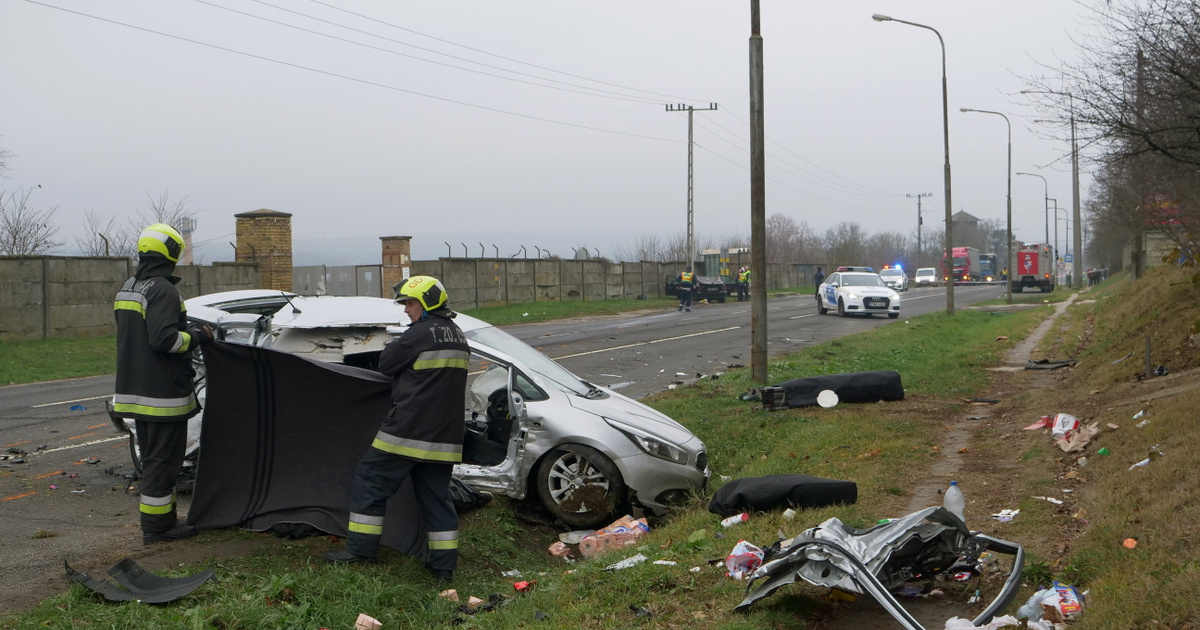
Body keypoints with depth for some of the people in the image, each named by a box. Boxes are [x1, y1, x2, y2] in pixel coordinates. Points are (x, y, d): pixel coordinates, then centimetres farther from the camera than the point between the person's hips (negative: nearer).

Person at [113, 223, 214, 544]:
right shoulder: (163, 290, -18)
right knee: (163, 459, -2)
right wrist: (197, 336, -10)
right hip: (163, 392, -10)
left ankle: (163, 520, 24)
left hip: (133, 390, 10)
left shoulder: (126, 288, 14)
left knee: (152, 458, 16)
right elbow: (164, 338, -26)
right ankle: (156, 527, 3)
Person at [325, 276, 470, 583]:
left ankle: (361, 548, 9)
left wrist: (393, 347, 12)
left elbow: (385, 363, -7)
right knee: (437, 494, 11)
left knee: (370, 480, 6)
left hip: (408, 430, -8)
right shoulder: (458, 336, 12)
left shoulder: (420, 334, -14)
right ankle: (444, 563, 10)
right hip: (445, 437, 8)